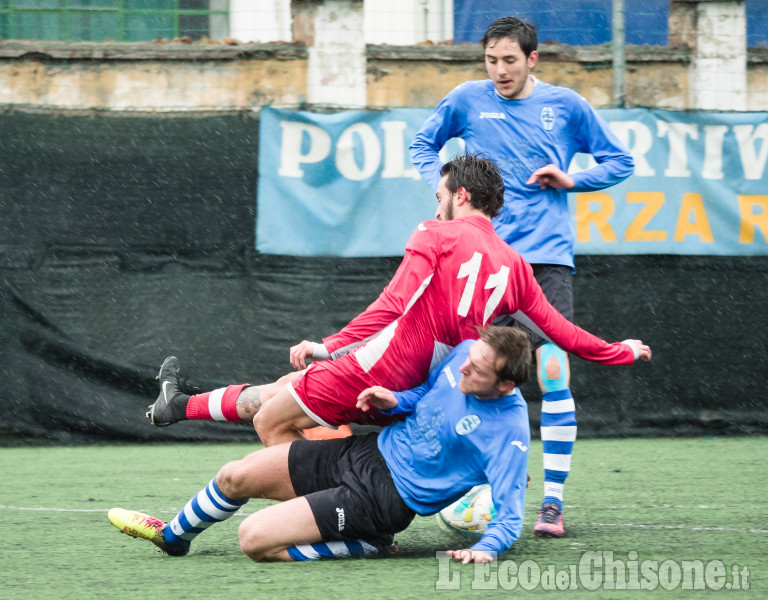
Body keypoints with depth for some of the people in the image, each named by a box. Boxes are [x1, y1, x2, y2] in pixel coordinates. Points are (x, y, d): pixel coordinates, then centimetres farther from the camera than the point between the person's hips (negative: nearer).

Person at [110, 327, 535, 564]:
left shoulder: (508, 433, -25)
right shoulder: (466, 352, -5)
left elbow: (510, 516, -22)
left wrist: (485, 549, -39)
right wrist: (396, 402, -4)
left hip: (384, 496, -7)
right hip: (369, 451, 7)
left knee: (255, 539, -19)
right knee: (235, 477, 12)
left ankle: (366, 544, -1)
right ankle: (172, 536, 40)